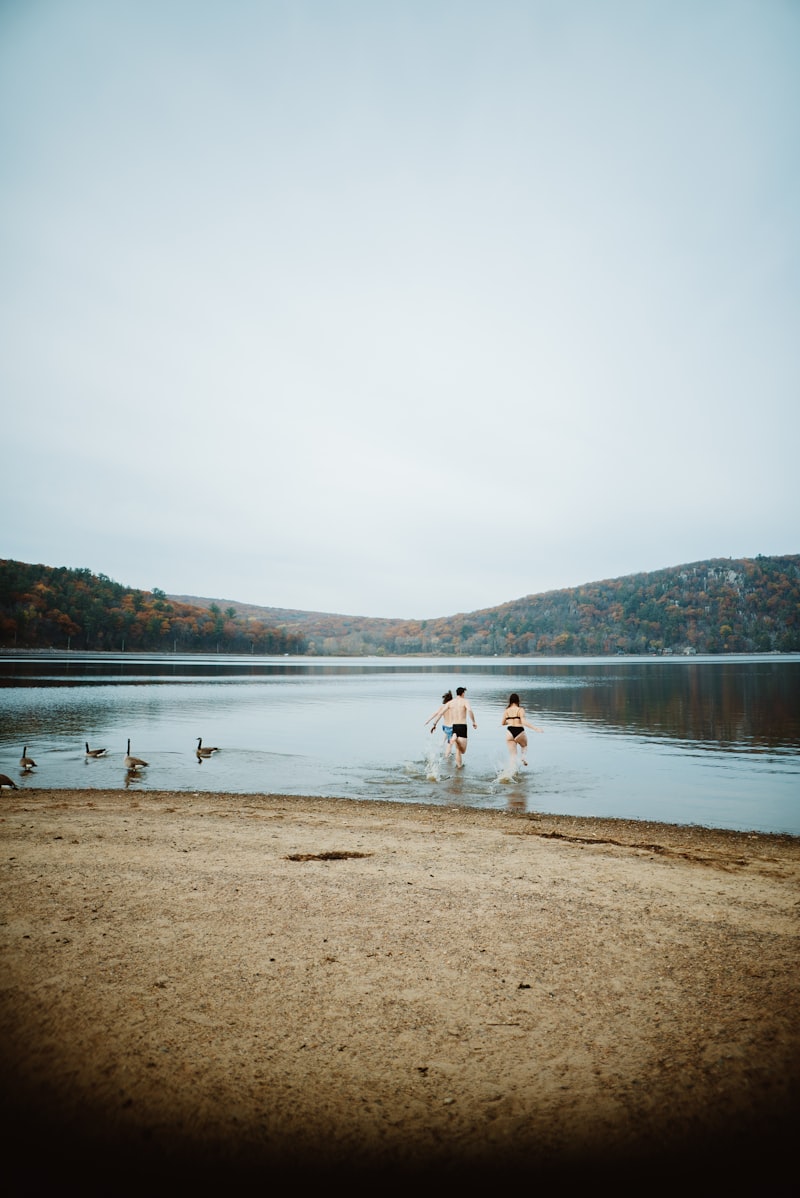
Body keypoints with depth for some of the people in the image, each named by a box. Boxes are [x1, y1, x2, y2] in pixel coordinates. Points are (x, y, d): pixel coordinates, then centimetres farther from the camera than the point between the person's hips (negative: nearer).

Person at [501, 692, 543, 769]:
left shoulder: (506, 711, 8)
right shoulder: (520, 710, -4)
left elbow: (503, 723, 17)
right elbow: (524, 722, -16)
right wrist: (535, 728, -17)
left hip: (509, 732, 2)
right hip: (519, 732, -2)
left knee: (513, 755, 9)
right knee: (524, 745, 31)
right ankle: (523, 757, 4)